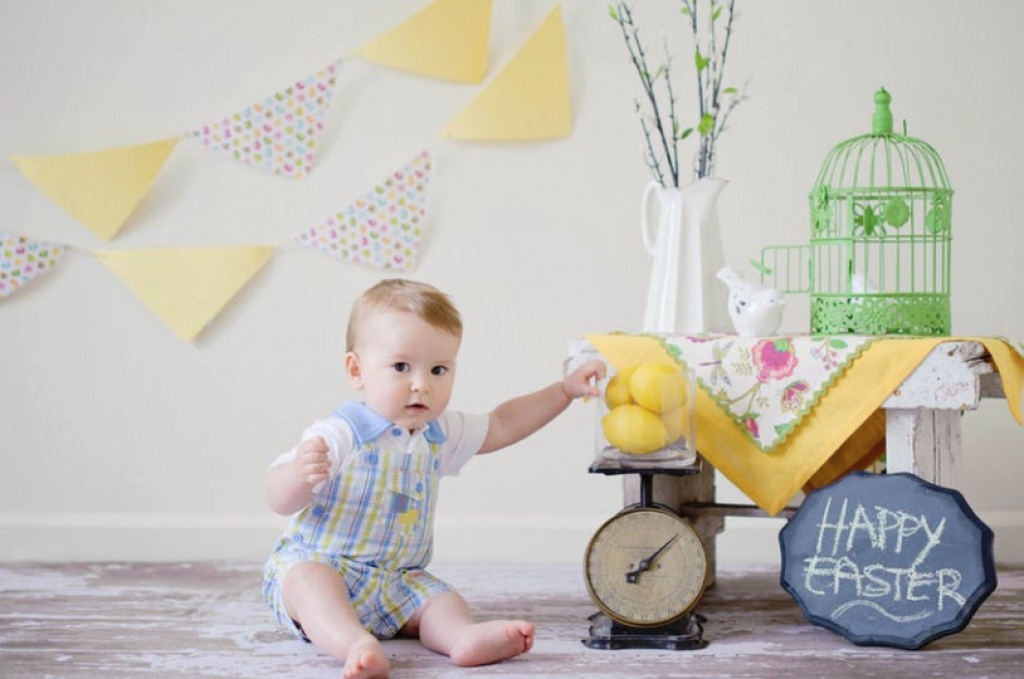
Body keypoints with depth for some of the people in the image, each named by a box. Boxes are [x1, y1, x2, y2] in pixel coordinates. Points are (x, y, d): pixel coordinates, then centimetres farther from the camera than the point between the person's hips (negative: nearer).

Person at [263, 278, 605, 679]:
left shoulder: (439, 434, 8)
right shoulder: (339, 436, -16)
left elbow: (500, 426, 22)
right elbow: (279, 502, -18)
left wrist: (566, 389, 18)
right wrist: (299, 473, -42)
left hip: (398, 584, 6)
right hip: (317, 566, -6)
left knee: (440, 599, -18)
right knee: (310, 579, -36)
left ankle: (464, 637, -45)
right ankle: (355, 645, -59)